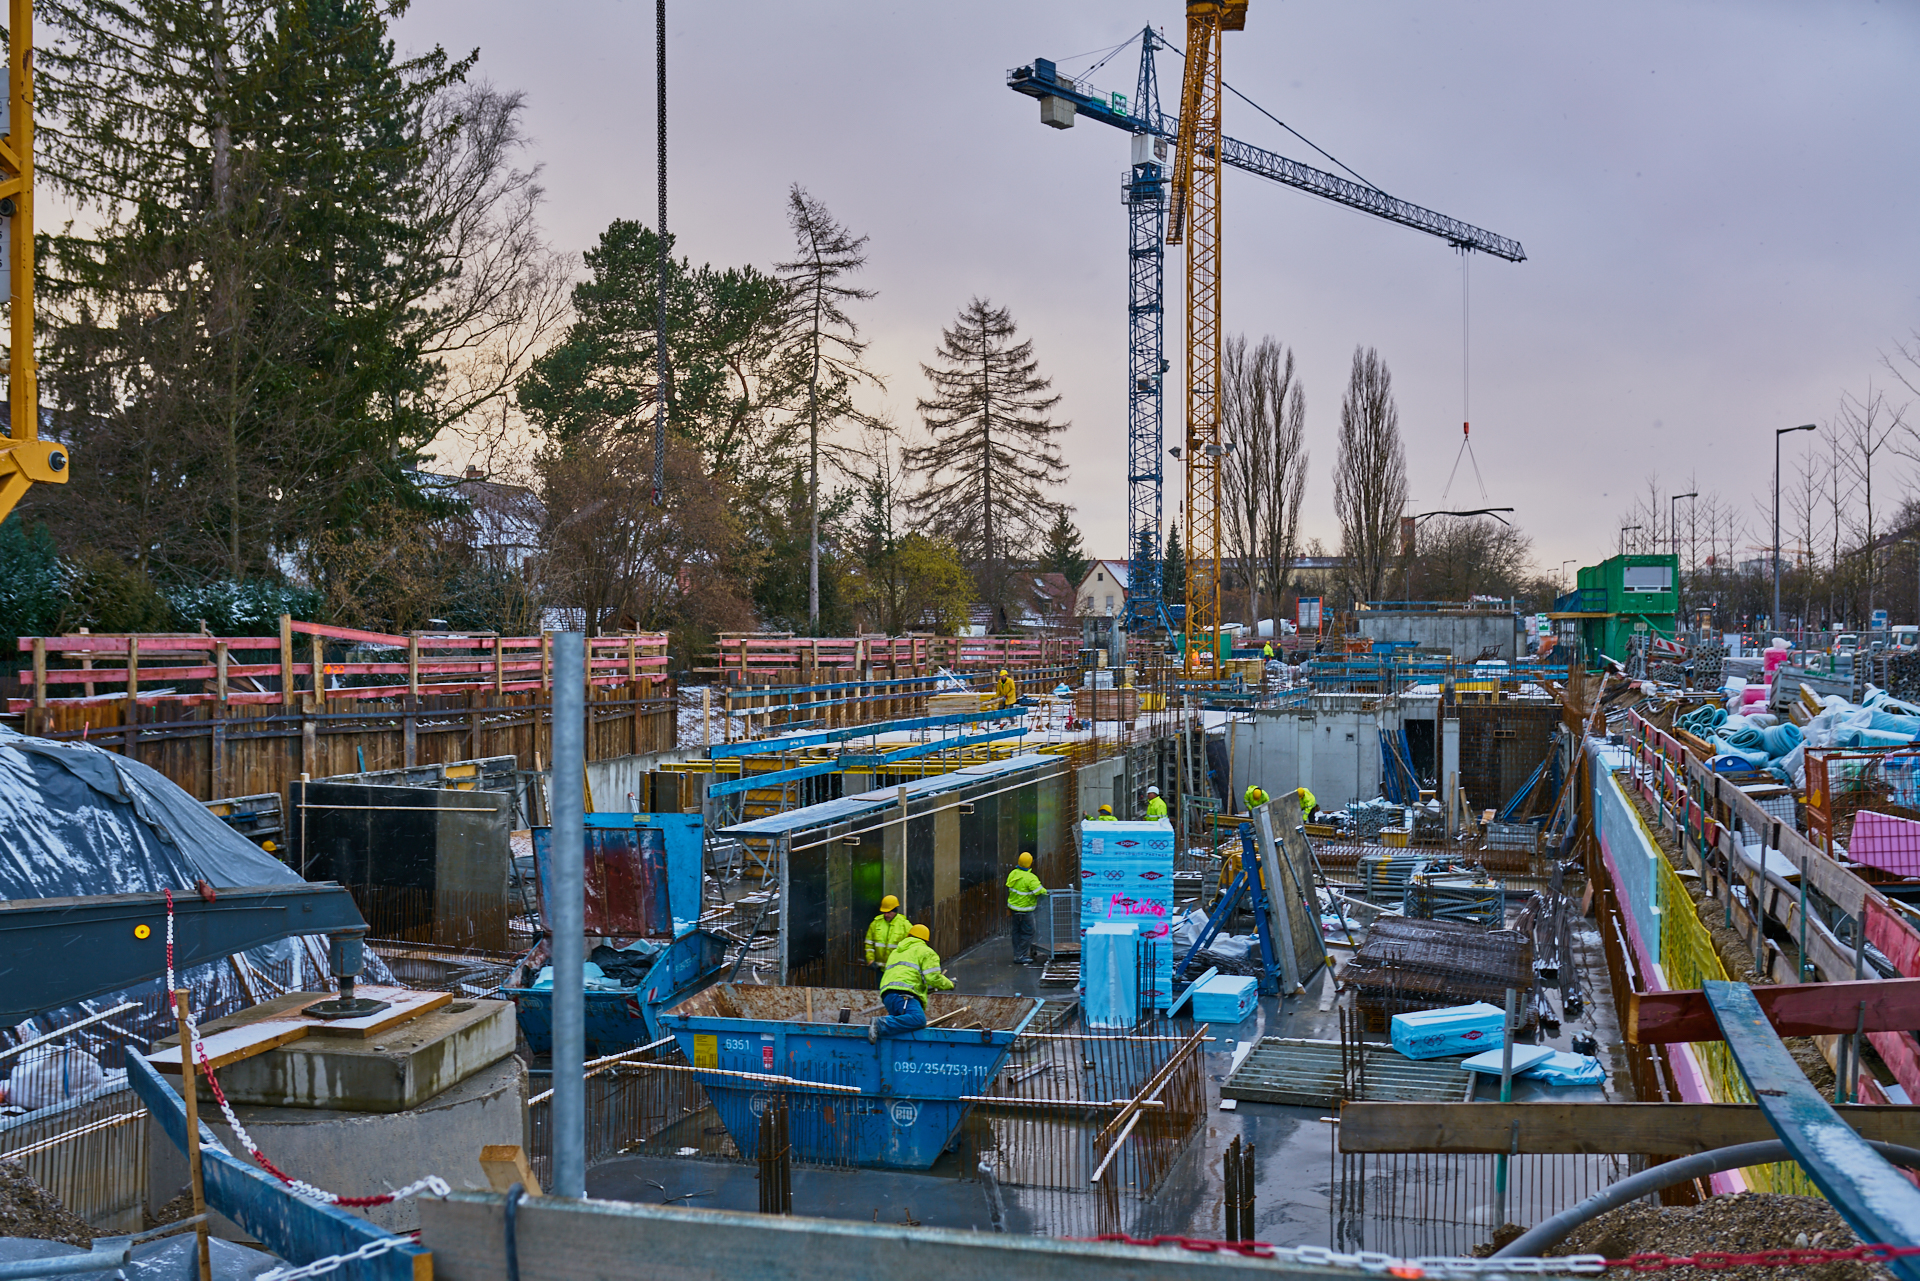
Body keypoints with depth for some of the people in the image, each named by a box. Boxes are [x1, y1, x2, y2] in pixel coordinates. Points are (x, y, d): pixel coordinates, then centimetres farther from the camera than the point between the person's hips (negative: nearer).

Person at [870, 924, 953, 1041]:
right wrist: (949, 984, 23)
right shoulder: (926, 952, 14)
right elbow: (933, 977, 2)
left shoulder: (896, 952, 39)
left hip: (886, 993, 9)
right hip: (903, 993, -8)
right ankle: (880, 1025, -40)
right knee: (918, 1020, -28)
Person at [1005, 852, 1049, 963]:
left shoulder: (1013, 874, 2)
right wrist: (1045, 891, -3)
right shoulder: (1030, 878, -22)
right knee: (1027, 933, 2)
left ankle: (1017, 955, 22)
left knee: (1017, 931, 16)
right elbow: (1040, 891, -26)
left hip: (1014, 907, 8)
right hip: (1024, 910, -8)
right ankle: (1021, 957, 4)